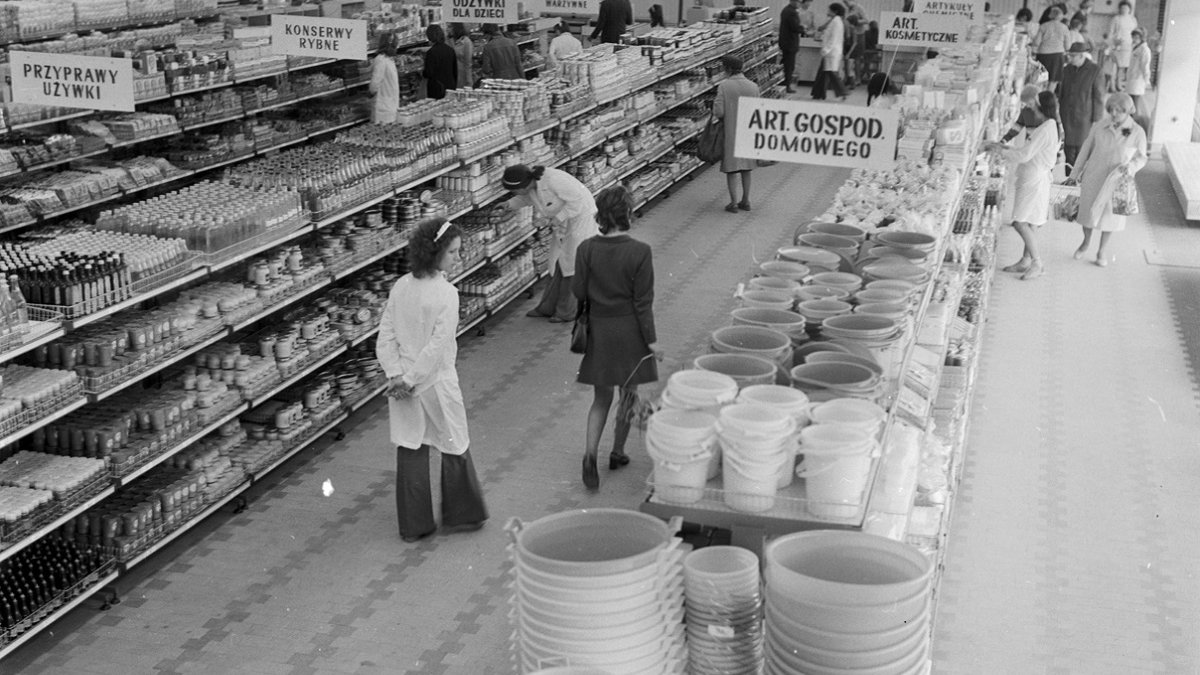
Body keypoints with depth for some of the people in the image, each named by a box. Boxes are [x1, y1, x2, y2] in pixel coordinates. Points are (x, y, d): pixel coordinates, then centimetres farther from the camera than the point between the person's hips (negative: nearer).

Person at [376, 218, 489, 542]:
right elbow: (437, 347, -21)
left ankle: (414, 525, 20)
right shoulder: (446, 293, -18)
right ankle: (462, 515, 25)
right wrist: (410, 380, -14)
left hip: (404, 383, 5)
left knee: (410, 452, 13)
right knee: (455, 449, 13)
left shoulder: (400, 287, 0)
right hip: (437, 383, -5)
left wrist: (397, 375, -5)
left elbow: (385, 337, -2)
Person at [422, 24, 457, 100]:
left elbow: (428, 73, -15)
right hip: (451, 87, 6)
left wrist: (422, 72, 7)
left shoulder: (431, 52, -14)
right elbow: (455, 71, 11)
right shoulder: (451, 50, 5)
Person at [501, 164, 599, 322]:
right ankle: (547, 308, 20)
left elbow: (577, 198, -28)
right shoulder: (531, 185, -8)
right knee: (558, 263, 12)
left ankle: (567, 312, 7)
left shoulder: (553, 180, -33)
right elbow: (526, 198, 15)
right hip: (563, 221, 8)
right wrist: (509, 204, 1)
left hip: (580, 216, -8)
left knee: (571, 265, -2)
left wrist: (559, 217, -24)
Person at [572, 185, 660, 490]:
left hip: (598, 330, 2)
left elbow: (580, 293, -2)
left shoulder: (586, 249, -9)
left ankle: (590, 453, -5)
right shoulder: (639, 252, -16)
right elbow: (643, 302, -13)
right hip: (629, 331, -2)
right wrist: (651, 340, -5)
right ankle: (618, 452, 28)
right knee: (628, 393, 17)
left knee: (601, 397, 13)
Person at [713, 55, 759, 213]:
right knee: (746, 167, 15)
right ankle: (745, 201, 21)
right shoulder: (753, 87, -3)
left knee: (731, 167, 5)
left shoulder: (724, 85, -13)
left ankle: (734, 202, 5)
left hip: (730, 131, -3)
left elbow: (718, 112, -16)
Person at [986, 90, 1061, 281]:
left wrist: (1001, 151, -8)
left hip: (1034, 179, -10)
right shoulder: (1047, 127, 13)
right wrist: (1007, 148, 11)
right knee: (1027, 224, 14)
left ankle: (1037, 263, -6)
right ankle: (1026, 261, 21)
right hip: (1030, 179, 10)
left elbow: (1025, 156, -20)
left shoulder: (1046, 129, -18)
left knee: (1021, 223, -11)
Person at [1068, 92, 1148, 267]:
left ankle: (1103, 251, 31)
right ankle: (1086, 242, 39)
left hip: (1117, 180, -1)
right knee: (1088, 211, 12)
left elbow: (1141, 158, -4)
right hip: (1094, 177, 1)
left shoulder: (1137, 133, -14)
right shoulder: (1100, 126, -11)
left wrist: (1130, 167, -25)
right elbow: (1087, 148, 3)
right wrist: (1076, 172, 9)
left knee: (1109, 214, 12)